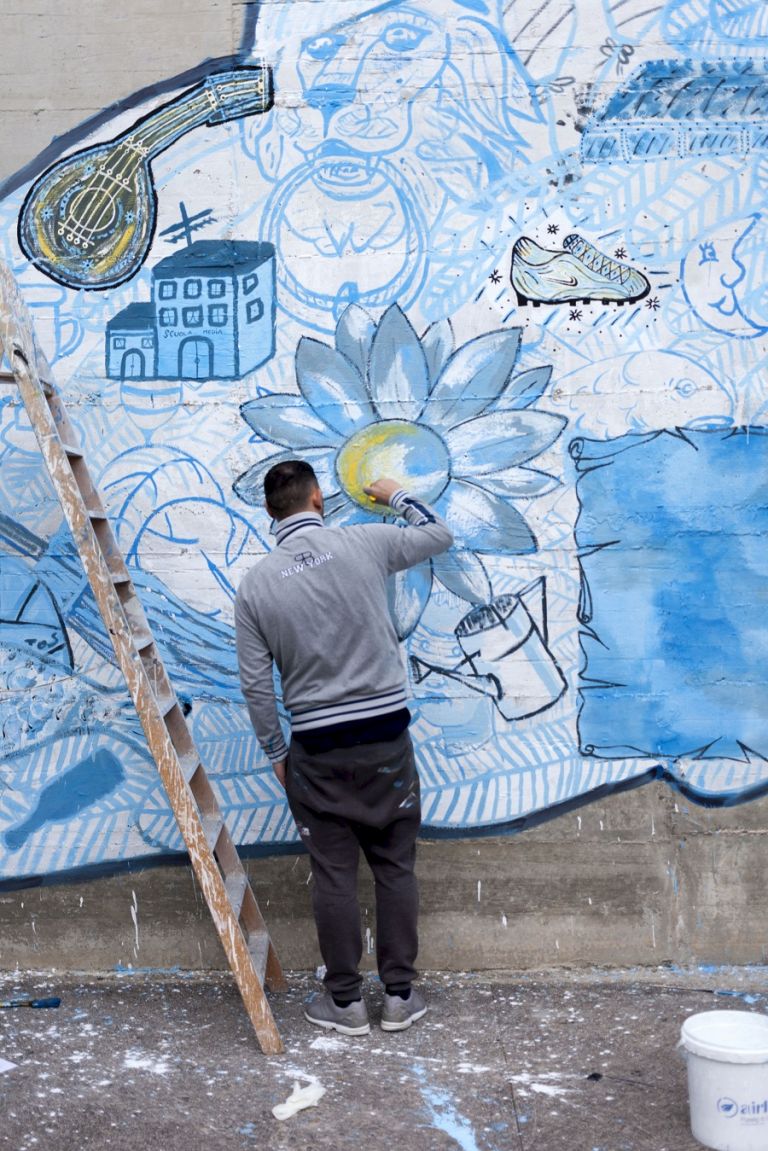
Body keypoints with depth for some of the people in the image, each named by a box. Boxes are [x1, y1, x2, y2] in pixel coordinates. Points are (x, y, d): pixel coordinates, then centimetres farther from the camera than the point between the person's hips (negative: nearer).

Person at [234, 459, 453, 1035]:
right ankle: (400, 995, 19)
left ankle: (346, 1000, 19)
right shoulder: (364, 544, -5)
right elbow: (438, 534, 13)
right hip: (386, 737, 0)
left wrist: (276, 753, 11)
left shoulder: (256, 585, -3)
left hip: (317, 749, 0)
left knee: (334, 875, 9)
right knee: (395, 868, 11)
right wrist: (397, 496, 30)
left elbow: (257, 685, -1)